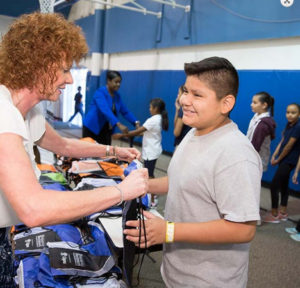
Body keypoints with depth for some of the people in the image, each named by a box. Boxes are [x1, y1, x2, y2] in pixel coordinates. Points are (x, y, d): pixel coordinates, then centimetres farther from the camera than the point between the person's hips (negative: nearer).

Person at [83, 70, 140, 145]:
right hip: (92, 129, -6)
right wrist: (119, 124, -44)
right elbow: (105, 110, -32)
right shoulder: (100, 92, -17)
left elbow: (125, 111, 5)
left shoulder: (117, 95, 5)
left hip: (106, 131, 6)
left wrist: (136, 123, -11)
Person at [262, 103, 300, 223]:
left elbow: (289, 146, -17)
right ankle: (283, 213, 25)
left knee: (273, 185, -6)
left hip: (289, 161, -9)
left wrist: (278, 160, -8)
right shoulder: (288, 125, 7)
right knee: (283, 185, 14)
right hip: (284, 159, 9)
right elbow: (282, 142, 7)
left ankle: (274, 214, 6)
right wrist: (274, 156, -3)